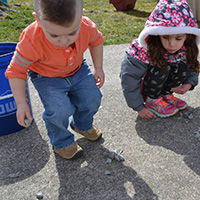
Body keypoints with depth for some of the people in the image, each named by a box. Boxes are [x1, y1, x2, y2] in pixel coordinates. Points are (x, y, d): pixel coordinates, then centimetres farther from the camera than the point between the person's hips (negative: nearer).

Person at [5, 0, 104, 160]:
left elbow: (96, 40, 0)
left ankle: (82, 125, 36)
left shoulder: (87, 27, -27)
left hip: (78, 70, 4)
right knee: (59, 111, -21)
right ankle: (61, 142, 13)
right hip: (47, 78, -4)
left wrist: (98, 68, 1)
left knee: (92, 99, 1)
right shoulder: (31, 42, -37)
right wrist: (21, 103, -20)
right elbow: (16, 71, -22)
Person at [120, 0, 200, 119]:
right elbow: (129, 79, -28)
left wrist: (188, 84, -18)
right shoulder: (143, 51, -33)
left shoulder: (185, 51, -16)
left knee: (182, 67, -20)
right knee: (162, 67, -33)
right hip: (142, 86, -5)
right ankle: (152, 100, -11)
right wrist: (139, 107, -24)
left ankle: (165, 94, 1)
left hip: (160, 83, 6)